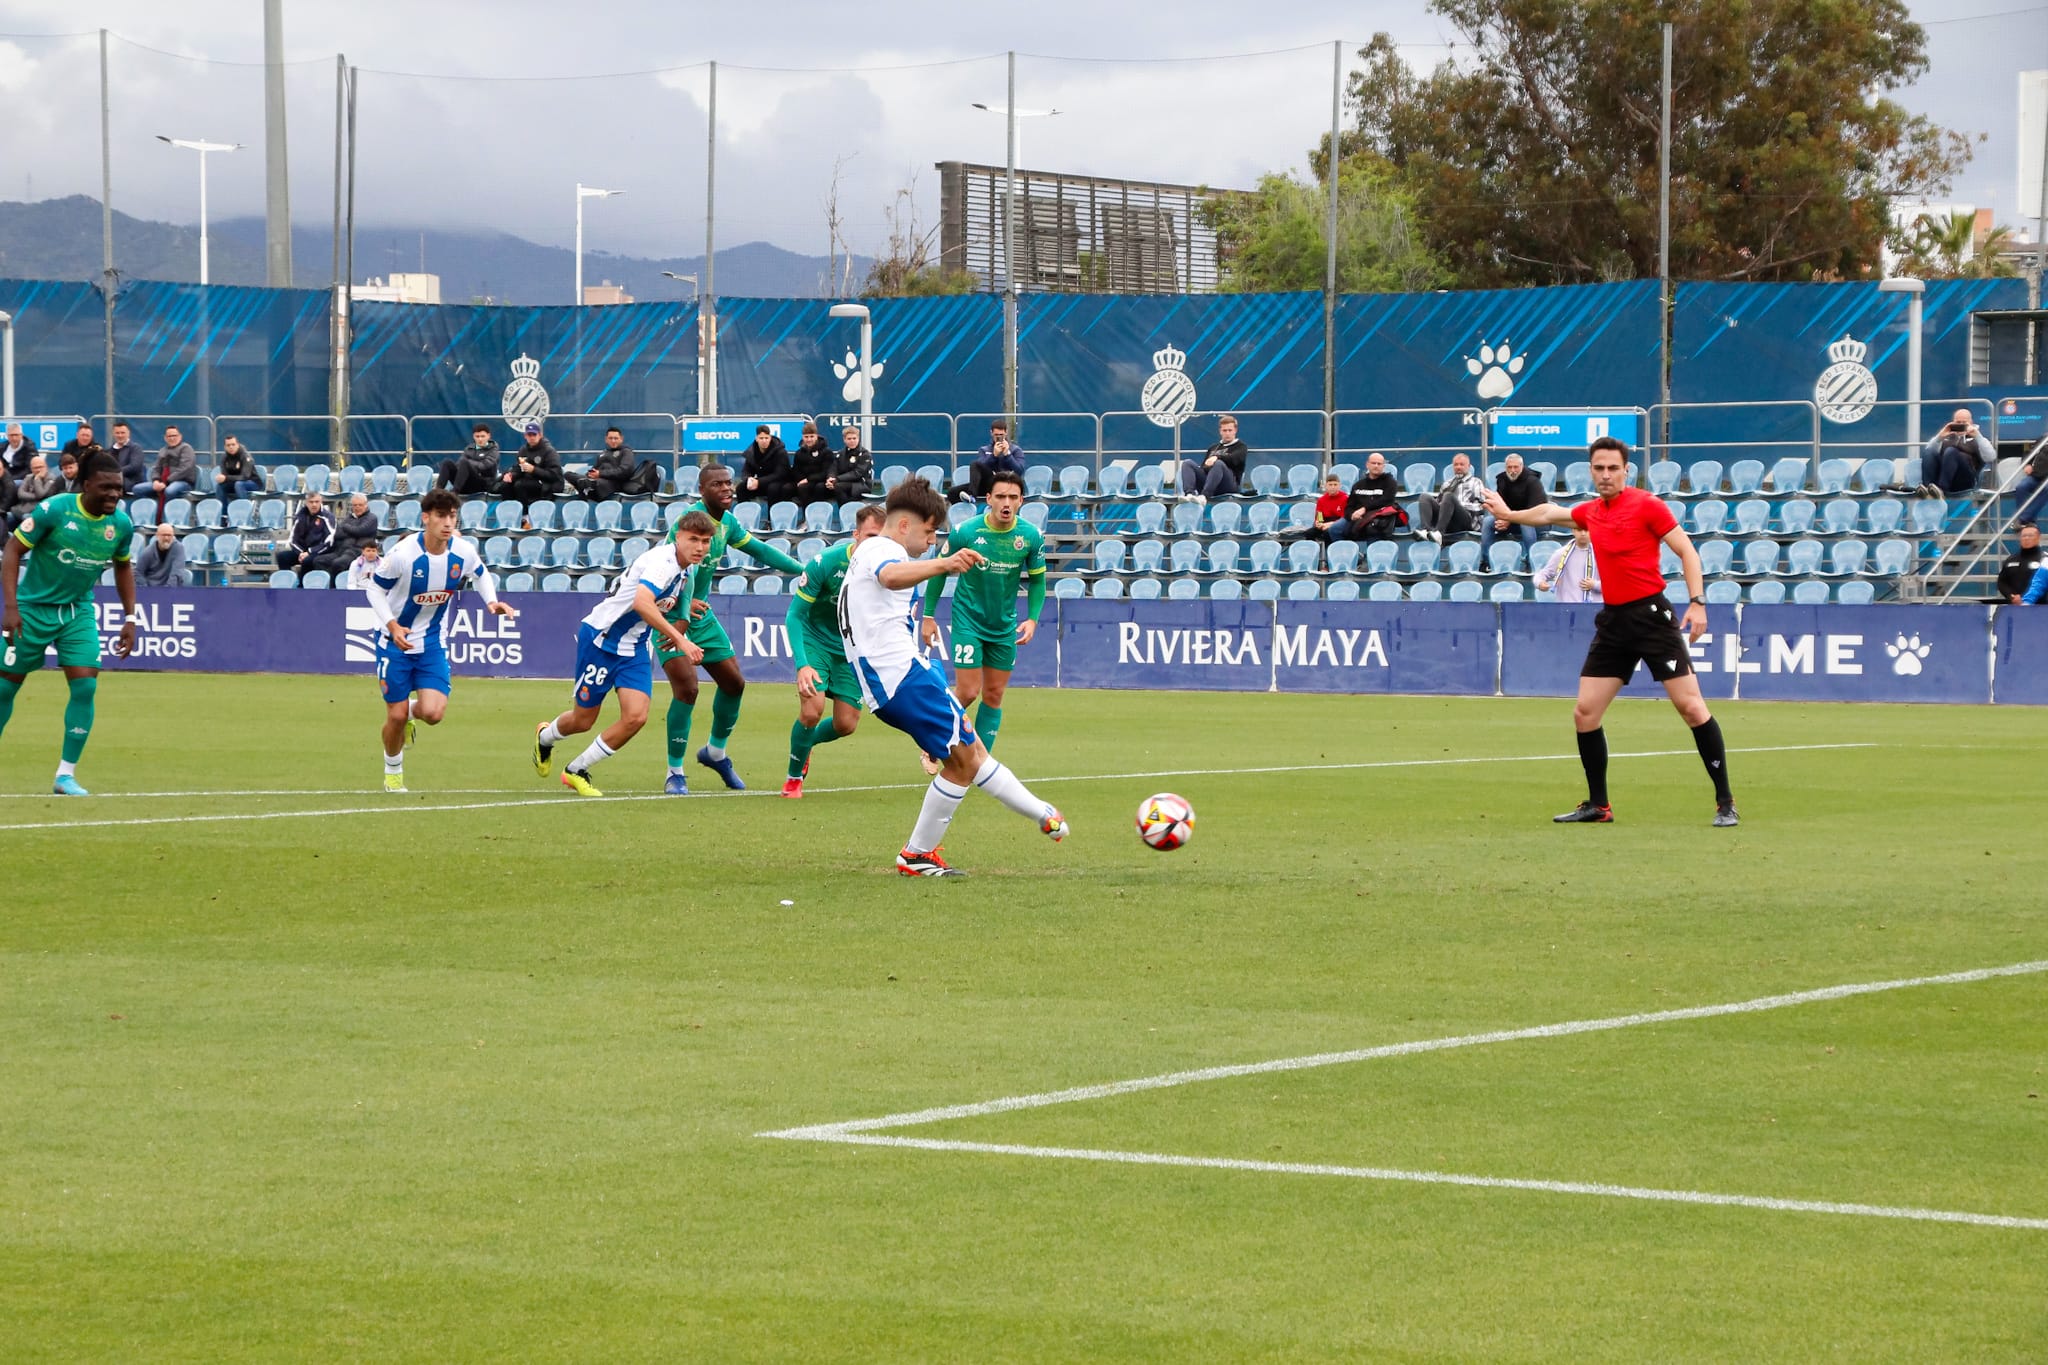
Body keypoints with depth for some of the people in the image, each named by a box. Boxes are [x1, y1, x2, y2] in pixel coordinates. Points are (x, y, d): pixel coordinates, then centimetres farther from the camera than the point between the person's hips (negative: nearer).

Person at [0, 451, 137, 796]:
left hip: (79, 612, 3)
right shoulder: (54, 510, -20)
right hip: (34, 608, -3)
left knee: (85, 687, -11)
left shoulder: (121, 524, -6)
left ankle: (66, 775, -2)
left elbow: (123, 567, 13)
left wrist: (129, 619, 8)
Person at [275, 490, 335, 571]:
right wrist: (300, 553, -12)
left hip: (320, 553, -5)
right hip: (302, 551, 5)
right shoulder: (300, 517, 9)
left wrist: (309, 553, -16)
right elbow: (293, 539, 8)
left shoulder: (327, 517, -4)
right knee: (281, 556, -19)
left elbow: (328, 542, -11)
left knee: (307, 560, -37)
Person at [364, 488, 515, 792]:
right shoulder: (403, 554, -24)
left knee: (433, 712, -14)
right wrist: (391, 625, -24)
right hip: (396, 639, -3)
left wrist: (491, 601, -8)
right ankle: (393, 771, 28)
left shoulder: (464, 551, -13)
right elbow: (374, 588, -10)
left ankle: (410, 713, 24)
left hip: (433, 641, 3)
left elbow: (481, 574, 11)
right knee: (396, 716, -1)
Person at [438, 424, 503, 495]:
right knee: (447, 463, -18)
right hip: (466, 485, 4)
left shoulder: (493, 449, 9)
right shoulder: (469, 448, 20)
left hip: (483, 484, -4)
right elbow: (459, 464, 8)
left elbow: (485, 465, -8)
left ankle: (454, 493, -44)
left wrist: (469, 463, -15)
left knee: (464, 463, -30)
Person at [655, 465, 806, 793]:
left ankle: (716, 751, 37)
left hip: (701, 616, 9)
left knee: (734, 682, 14)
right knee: (686, 687, -20)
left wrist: (803, 570, 17)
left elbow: (758, 549, 19)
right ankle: (675, 773, -8)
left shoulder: (727, 522, 4)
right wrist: (682, 618, -47)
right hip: (670, 614, -9)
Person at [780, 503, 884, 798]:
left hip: (853, 649, 4)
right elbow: (795, 616, -20)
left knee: (846, 724, -1)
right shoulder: (825, 563, -25)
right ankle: (793, 778, 6)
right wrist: (803, 664, -32)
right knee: (811, 710, -20)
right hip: (815, 639, -4)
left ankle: (804, 744, 35)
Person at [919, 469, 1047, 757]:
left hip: (1005, 626, 3)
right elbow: (939, 570, -2)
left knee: (994, 696, 7)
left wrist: (1033, 618, -5)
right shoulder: (965, 532, -15)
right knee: (968, 692, -9)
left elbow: (1037, 579, 7)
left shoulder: (1031, 537, -8)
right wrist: (929, 616, -1)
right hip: (968, 619, -3)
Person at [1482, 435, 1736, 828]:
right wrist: (1509, 514, 45)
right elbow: (1549, 513, 34)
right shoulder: (1590, 512, 13)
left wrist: (1697, 602, -17)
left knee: (1691, 706, -11)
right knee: (1584, 714, 3)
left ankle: (1725, 802, -5)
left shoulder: (1645, 504, -6)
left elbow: (1686, 549, -7)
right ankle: (1597, 805, 15)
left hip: (1651, 614, -7)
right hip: (1613, 620, 7)